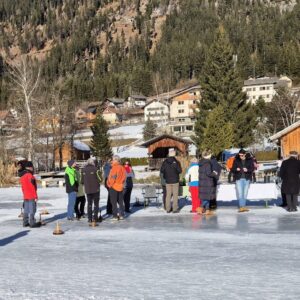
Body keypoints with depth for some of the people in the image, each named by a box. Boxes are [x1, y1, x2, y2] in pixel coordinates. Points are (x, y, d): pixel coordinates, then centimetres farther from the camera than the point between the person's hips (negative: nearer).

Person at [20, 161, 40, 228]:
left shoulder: (22, 176, 11)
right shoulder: (30, 175, -17)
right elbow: (32, 187, -18)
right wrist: (35, 196, -14)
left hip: (25, 196, 9)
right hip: (31, 196, -9)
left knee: (26, 210, 13)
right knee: (32, 210, -4)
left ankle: (25, 223, 17)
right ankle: (32, 223, -3)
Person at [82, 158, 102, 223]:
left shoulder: (84, 170, 1)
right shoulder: (95, 169, -13)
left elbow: (82, 181, 6)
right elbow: (100, 179, -10)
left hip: (87, 190, 4)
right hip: (95, 189, -4)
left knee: (89, 203, 12)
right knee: (96, 203, 5)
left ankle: (89, 218, 10)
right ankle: (95, 218, 1)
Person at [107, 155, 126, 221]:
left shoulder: (115, 168, -18)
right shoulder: (122, 168, 5)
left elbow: (113, 177, -20)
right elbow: (124, 177, 10)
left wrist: (110, 184, -7)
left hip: (113, 187, -7)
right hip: (120, 186, 7)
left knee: (114, 202, -1)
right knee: (121, 202, 15)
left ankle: (115, 216, -2)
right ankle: (121, 215, 18)